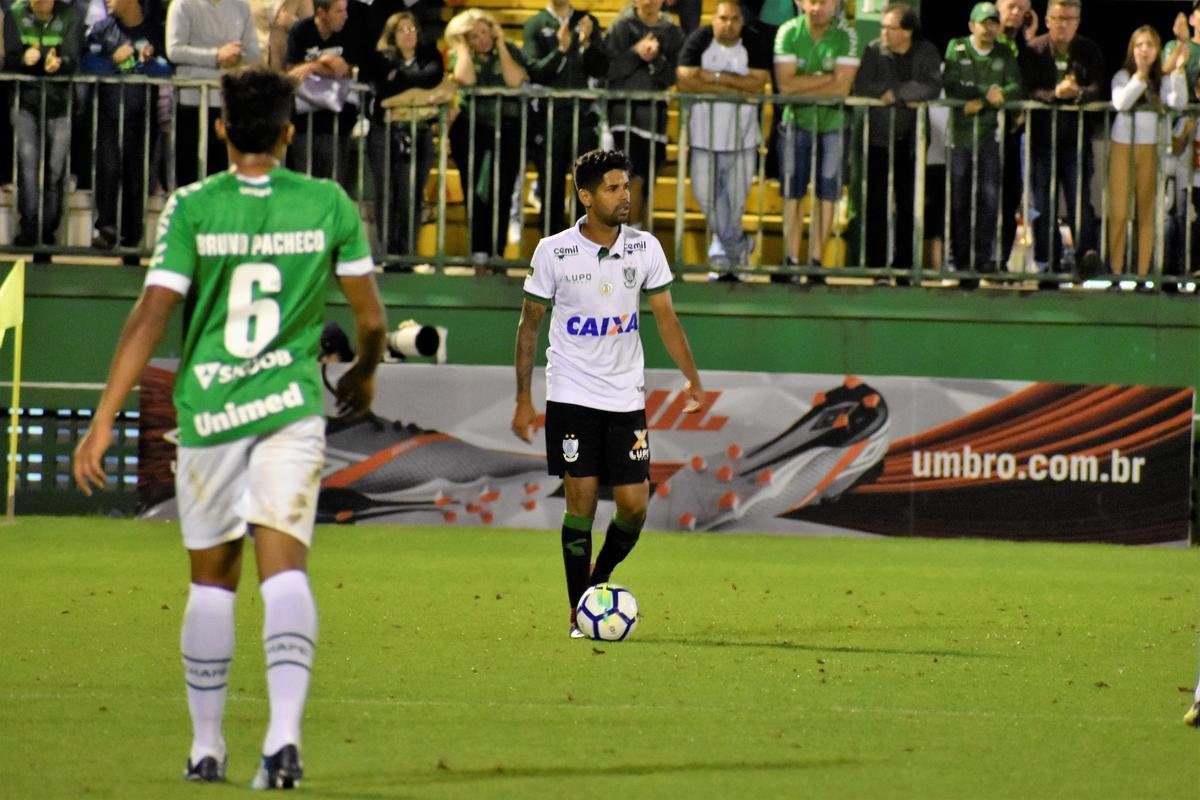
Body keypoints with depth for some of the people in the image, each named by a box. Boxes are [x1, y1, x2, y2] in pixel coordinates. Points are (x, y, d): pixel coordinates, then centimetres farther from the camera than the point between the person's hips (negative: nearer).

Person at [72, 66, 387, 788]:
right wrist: (364, 374, 31)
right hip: (292, 405, 0)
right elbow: (371, 316, 9)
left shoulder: (192, 208, -4)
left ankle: (207, 747, 20)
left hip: (207, 408, 0)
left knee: (212, 579, 13)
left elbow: (151, 317, -9)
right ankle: (285, 734, -28)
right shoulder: (329, 205, 0)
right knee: (285, 570, -8)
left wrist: (104, 421, -8)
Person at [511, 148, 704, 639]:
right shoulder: (553, 252, -5)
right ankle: (578, 613, 3)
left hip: (626, 397, 3)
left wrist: (692, 378, 3)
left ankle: (600, 582, 23)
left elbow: (665, 317, 9)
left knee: (634, 503, -3)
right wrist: (523, 399, 0)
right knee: (581, 499, -6)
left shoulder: (645, 248, 1)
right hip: (571, 396, -3)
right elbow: (529, 325, 2)